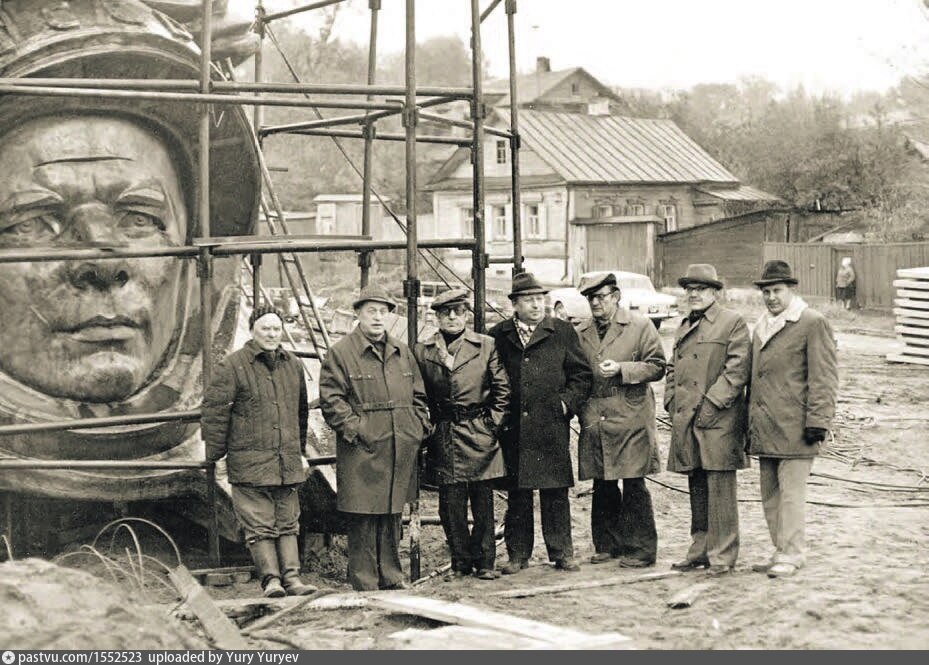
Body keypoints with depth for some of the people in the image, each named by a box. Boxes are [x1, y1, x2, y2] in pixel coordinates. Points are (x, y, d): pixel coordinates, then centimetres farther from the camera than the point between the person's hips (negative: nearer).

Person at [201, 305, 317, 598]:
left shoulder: (293, 365, 13)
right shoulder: (231, 366, -5)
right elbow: (214, 411, -4)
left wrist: (299, 452, 27)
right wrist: (214, 455, -5)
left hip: (288, 463, 5)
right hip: (249, 462, -5)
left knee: (287, 523, 7)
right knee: (260, 525, -5)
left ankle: (291, 577, 8)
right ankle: (270, 579, -4)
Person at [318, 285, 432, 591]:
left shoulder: (402, 352, 15)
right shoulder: (340, 353, -3)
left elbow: (418, 394, 21)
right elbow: (330, 399, -8)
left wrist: (420, 425, 8)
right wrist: (353, 428, -15)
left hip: (400, 449, 6)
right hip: (362, 451, -6)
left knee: (392, 515, 13)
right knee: (363, 519, -3)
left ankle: (391, 577, 22)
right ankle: (364, 583, 5)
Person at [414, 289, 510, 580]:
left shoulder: (486, 346, 3)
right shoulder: (422, 351, 5)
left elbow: (502, 389, 6)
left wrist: (492, 423, 0)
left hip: (479, 435, 0)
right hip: (443, 437, 1)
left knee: (483, 500, 2)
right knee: (451, 502, 1)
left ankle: (484, 561, 10)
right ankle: (460, 561, 12)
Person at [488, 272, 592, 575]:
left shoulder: (562, 332, 6)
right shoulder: (497, 336, 8)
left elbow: (582, 374, 8)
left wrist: (567, 402, -4)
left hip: (552, 428, -1)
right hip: (513, 430, 1)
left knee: (555, 493, 2)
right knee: (516, 494, 6)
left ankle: (561, 552, 11)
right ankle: (518, 554, 14)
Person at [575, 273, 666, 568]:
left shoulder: (640, 326, 1)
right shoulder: (580, 333, 14)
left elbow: (656, 366, -3)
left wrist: (621, 369, -15)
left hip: (631, 420, -4)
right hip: (594, 421, 4)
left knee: (633, 486, -3)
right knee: (602, 487, 9)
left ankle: (640, 549, 4)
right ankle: (606, 544, 19)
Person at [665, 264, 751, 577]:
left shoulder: (733, 323, -2)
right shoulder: (684, 327, 20)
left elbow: (737, 369, -11)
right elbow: (672, 369, 25)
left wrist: (712, 403, -15)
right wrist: (672, 402, 10)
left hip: (718, 421, -7)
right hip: (685, 421, 7)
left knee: (720, 489, -7)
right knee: (697, 489, 12)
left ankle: (722, 555, -2)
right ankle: (700, 549, 20)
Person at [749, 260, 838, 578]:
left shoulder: (813, 323, -5)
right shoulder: (761, 328, 19)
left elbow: (824, 378, -10)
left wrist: (818, 420, -15)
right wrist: (750, 424, 21)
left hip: (794, 428, -8)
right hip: (765, 429, 8)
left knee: (791, 491, -5)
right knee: (769, 494, 10)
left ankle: (791, 554, 1)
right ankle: (780, 551, 19)